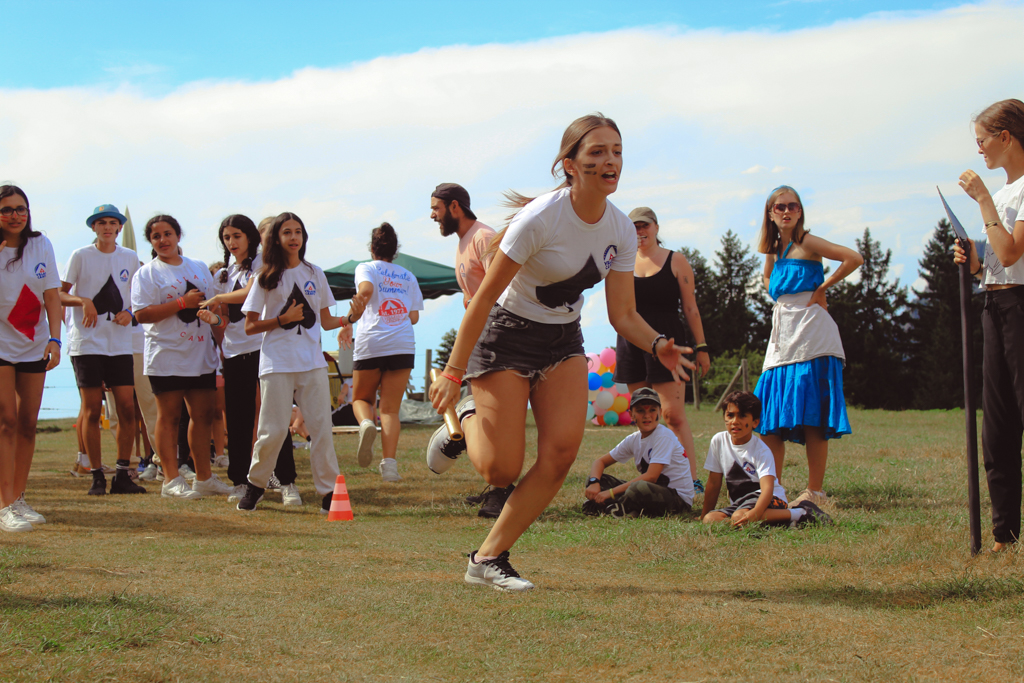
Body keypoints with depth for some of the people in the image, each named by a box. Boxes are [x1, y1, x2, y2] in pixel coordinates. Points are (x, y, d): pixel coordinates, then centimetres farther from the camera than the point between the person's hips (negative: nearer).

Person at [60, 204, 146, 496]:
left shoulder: (130, 258, 10)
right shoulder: (80, 256, 1)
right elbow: (59, 295, 2)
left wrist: (129, 313, -3)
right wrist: (83, 301, -17)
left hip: (120, 343, 3)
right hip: (86, 343, -3)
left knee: (127, 408, -3)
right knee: (92, 409, -3)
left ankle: (122, 474, 5)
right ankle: (97, 476, 4)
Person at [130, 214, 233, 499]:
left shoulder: (200, 268, 15)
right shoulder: (147, 274, -1)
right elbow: (142, 314, -13)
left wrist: (218, 319, 5)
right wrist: (183, 302, -17)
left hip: (202, 355, 5)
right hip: (167, 356, -5)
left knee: (203, 414, 7)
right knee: (169, 416, -2)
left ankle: (204, 477, 15)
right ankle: (171, 480, 2)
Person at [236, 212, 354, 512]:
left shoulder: (315, 274, 13)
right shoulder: (267, 277, 4)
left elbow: (325, 321, 17)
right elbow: (250, 327, 2)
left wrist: (349, 319, -4)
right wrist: (283, 319, -12)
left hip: (312, 361, 3)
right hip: (277, 363, -3)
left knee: (321, 426, -5)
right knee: (274, 429, -5)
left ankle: (328, 491, -1)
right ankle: (255, 485, 15)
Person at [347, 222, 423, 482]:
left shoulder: (366, 268, 6)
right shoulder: (408, 276, 17)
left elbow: (366, 289, -17)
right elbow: (414, 317, 15)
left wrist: (352, 316, -5)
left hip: (371, 343, -2)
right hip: (403, 345, 2)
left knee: (361, 398, 16)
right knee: (391, 408, 2)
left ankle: (366, 423, -18)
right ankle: (389, 464, -13)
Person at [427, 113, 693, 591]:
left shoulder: (621, 231, -6)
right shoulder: (539, 219, -24)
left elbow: (623, 314, -1)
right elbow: (484, 297, -19)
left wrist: (657, 344, -22)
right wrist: (453, 372, -18)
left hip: (563, 344, 6)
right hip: (505, 337, -5)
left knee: (562, 452, -13)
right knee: (501, 471, -8)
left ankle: (488, 559, 0)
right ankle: (466, 418, 28)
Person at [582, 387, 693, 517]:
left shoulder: (664, 436, -15)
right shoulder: (633, 440, 7)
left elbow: (651, 477, -23)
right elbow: (601, 461, 13)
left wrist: (611, 492, -23)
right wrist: (594, 482, -11)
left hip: (679, 498, -7)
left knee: (640, 487, -39)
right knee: (598, 479, 0)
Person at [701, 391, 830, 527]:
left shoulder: (761, 451, -14)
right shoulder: (719, 441, 1)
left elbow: (767, 488, -27)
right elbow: (714, 483, 9)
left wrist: (755, 513, -46)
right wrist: (704, 515, 7)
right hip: (739, 503, 6)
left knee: (739, 517, -37)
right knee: (709, 520, -23)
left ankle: (799, 513, -22)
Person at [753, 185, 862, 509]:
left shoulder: (807, 243, -4)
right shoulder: (773, 249, 17)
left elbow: (855, 258, -16)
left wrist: (821, 288, -9)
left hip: (810, 335, -7)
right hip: (782, 340, 8)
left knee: (810, 419, -8)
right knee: (771, 420, 4)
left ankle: (815, 492, -3)